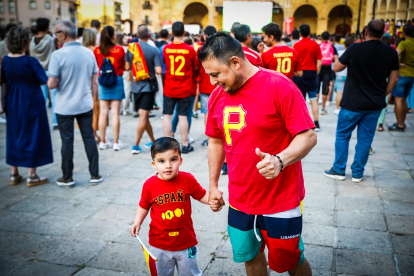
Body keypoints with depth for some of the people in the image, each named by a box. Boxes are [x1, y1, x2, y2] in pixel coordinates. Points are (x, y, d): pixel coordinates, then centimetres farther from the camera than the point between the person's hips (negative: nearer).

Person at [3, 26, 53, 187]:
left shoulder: (5, 60, -2)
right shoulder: (30, 61, -19)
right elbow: (45, 81, -12)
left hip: (13, 104, 6)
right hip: (31, 103, -5)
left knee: (14, 136, 15)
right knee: (32, 136, 5)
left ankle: (14, 174, 23)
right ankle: (32, 176, 12)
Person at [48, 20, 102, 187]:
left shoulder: (58, 55, -15)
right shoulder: (89, 53, 1)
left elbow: (51, 84, -17)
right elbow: (95, 82, 6)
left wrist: (60, 83, 5)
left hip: (65, 107, -4)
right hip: (85, 105, 4)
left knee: (67, 141, 6)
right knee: (89, 138, 11)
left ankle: (67, 178, 18)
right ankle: (95, 175, 17)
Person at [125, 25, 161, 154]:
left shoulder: (130, 48, 0)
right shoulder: (154, 50, -9)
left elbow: (127, 67, 5)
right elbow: (159, 71, -14)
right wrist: (152, 70, 7)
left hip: (135, 86, 4)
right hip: (148, 86, -4)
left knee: (144, 116, 14)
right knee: (143, 116, -2)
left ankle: (153, 141, 25)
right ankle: (136, 145, -4)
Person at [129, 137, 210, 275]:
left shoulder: (188, 179, -12)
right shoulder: (150, 185, -13)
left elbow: (202, 196, 0)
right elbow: (144, 206, 2)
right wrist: (137, 222, -13)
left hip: (186, 242, 0)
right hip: (160, 245, 0)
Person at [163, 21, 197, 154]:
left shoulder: (166, 48, -6)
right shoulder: (190, 50, -8)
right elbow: (194, 68, 6)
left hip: (169, 89, 1)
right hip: (185, 89, 0)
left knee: (167, 116, 8)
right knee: (183, 116, 5)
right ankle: (185, 145, 12)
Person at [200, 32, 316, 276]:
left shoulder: (280, 87, -18)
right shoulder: (217, 95, 1)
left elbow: (308, 137, -18)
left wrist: (280, 160, -35)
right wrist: (213, 186, 14)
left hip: (281, 199, -5)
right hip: (240, 200, 5)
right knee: (250, 256, 19)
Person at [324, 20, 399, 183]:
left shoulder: (355, 49, -13)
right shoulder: (391, 52, -2)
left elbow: (336, 68, -4)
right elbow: (394, 79, 3)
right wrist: (382, 95, 13)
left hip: (353, 102, -3)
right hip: (375, 104, 3)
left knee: (342, 135, 11)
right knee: (365, 139, 11)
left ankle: (339, 170, 16)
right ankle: (357, 173, 18)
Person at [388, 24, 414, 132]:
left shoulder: (404, 43, -12)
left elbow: (396, 53, -31)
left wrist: (398, 64, -20)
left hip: (402, 74, -7)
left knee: (398, 99, -3)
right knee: (404, 99, 18)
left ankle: (400, 125, -3)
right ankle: (402, 122, 24)